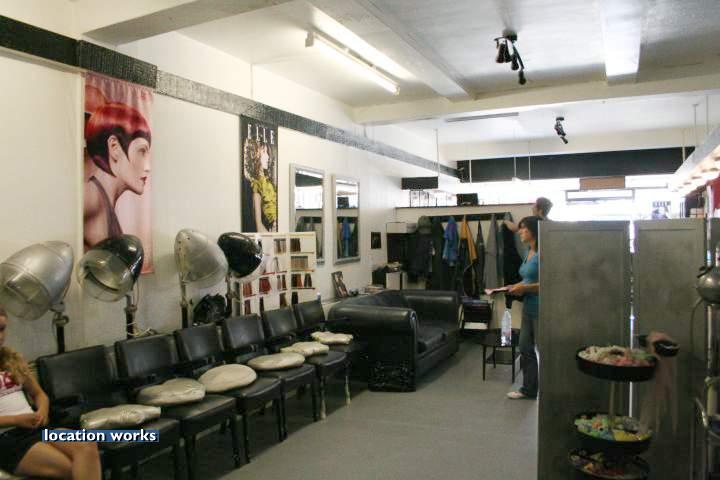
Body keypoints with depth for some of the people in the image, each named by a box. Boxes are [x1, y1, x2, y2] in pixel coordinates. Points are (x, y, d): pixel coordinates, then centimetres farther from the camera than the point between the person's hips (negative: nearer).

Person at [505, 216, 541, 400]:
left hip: (541, 308, -9)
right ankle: (528, 389, 26)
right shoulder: (529, 252, 12)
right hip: (529, 307, 9)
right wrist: (517, 286, 7)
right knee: (525, 348, 14)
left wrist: (524, 288, -19)